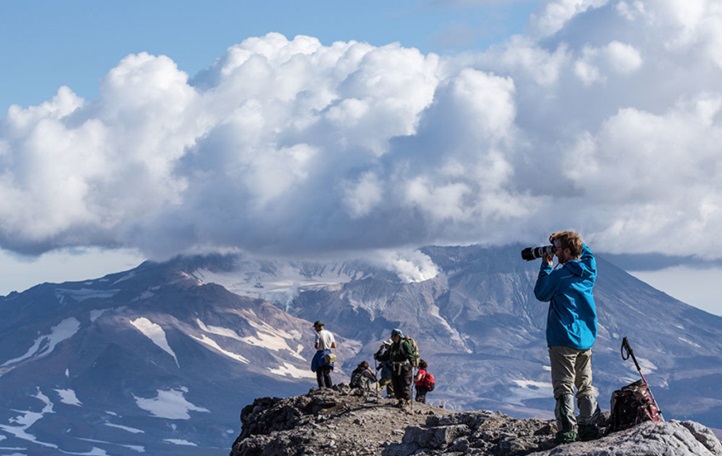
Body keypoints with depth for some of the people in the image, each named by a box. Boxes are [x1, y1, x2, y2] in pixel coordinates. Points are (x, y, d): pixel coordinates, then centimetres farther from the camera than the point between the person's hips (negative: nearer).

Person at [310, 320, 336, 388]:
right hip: (328, 354, 6)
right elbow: (334, 346, 10)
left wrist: (314, 345, 4)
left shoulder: (318, 334, -11)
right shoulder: (329, 333, 8)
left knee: (320, 374, -4)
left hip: (320, 354, -6)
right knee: (327, 374, 17)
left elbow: (317, 346, -18)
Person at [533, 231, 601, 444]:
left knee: (564, 388, -4)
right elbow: (585, 252, 26)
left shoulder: (560, 274, -15)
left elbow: (541, 293, -1)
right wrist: (563, 238, 15)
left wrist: (546, 266, 5)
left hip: (563, 340, -6)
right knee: (586, 386, 13)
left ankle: (567, 431, -10)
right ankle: (590, 428, 12)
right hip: (586, 338, 6)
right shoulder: (590, 270, 3)